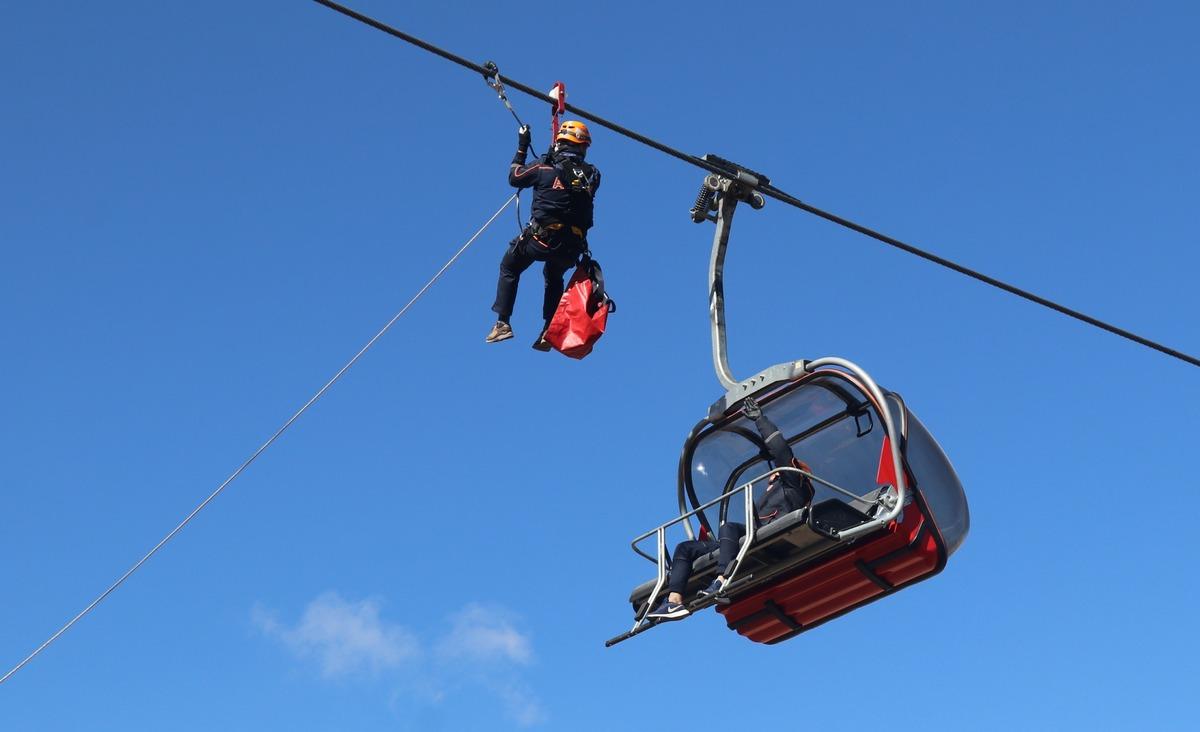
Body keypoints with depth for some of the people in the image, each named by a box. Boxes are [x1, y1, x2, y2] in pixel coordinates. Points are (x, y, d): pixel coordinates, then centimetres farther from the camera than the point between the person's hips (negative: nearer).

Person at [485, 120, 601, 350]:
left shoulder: (545, 168, -6)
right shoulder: (592, 175, 3)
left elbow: (514, 178, 10)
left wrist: (522, 147, 20)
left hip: (541, 238, -4)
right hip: (572, 248, 4)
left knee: (509, 268, 22)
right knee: (554, 278, 33)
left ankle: (502, 323, 11)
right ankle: (549, 332, 21)